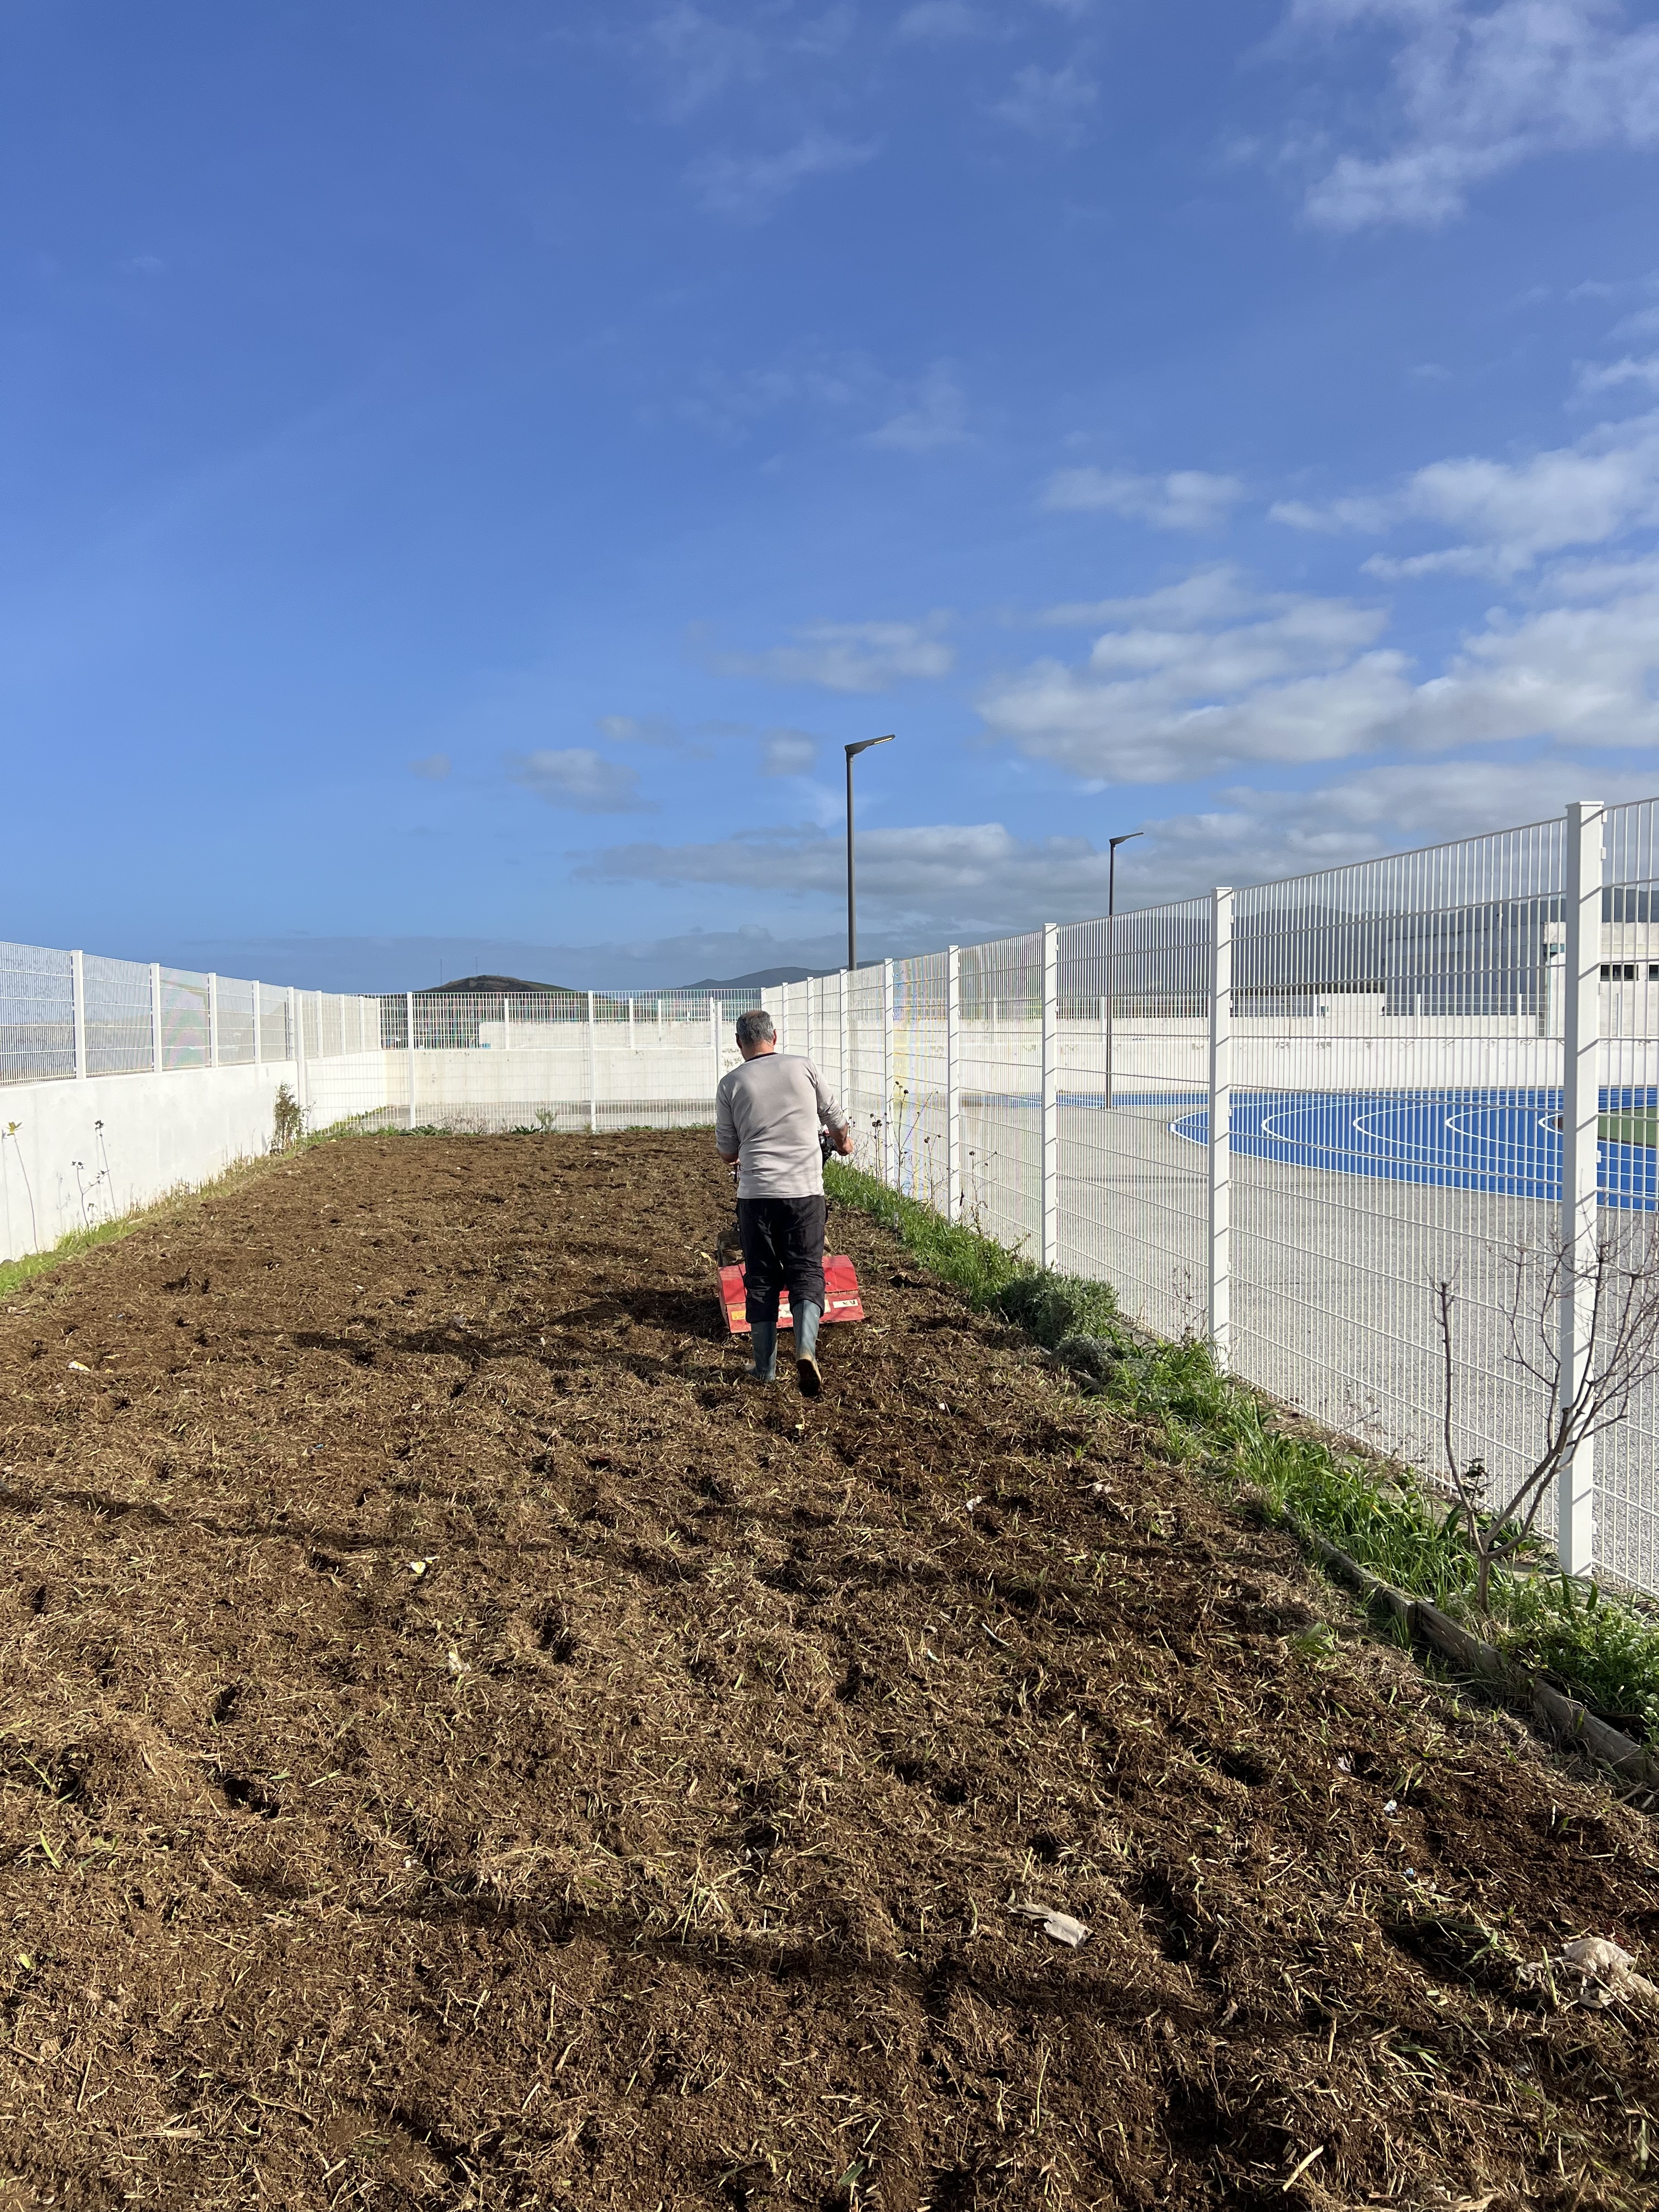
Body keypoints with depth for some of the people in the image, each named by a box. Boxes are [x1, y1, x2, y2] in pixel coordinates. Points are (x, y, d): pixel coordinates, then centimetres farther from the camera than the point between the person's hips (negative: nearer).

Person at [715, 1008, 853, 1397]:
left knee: (761, 1280, 11)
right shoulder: (803, 1068, 3)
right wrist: (844, 1142, 39)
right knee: (806, 1273, 6)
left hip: (756, 1194, 0)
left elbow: (727, 1152, 8)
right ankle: (806, 1350, -15)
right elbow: (836, 1121, 16)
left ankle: (764, 1369, 15)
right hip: (805, 1190, 0)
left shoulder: (731, 1084, 2)